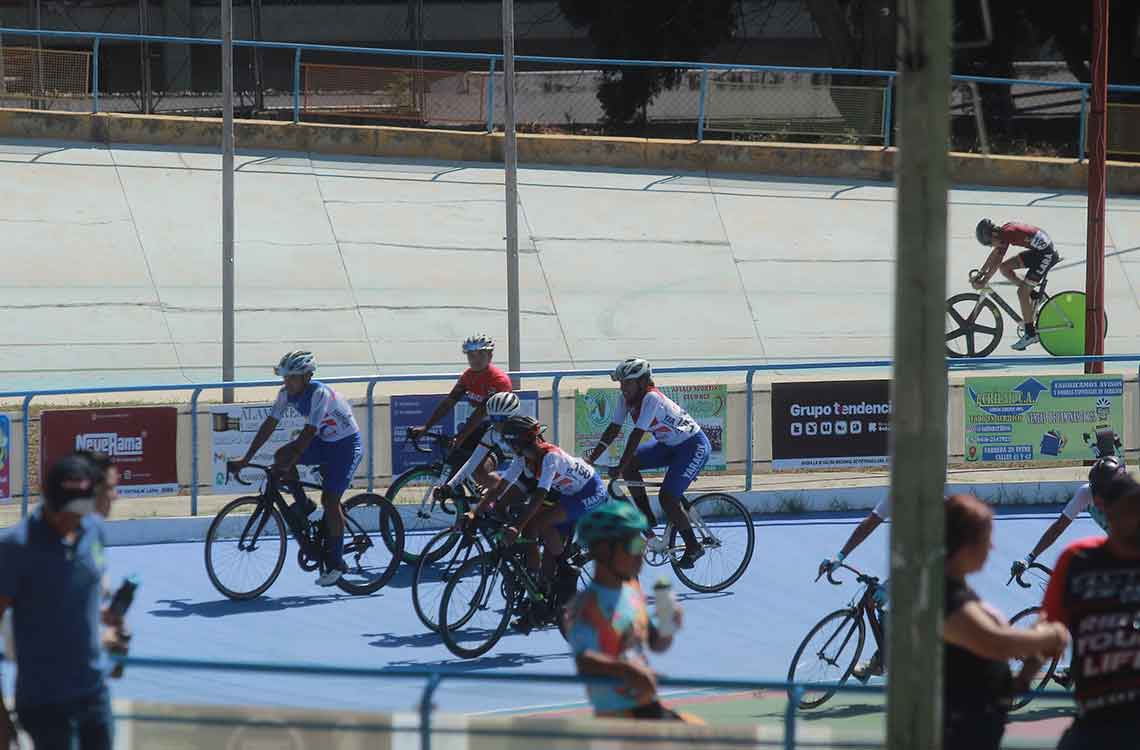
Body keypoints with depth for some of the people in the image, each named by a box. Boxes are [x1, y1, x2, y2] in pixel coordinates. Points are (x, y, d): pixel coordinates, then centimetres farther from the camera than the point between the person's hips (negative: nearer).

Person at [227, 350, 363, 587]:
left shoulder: (319, 393, -30)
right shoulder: (287, 393, -8)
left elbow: (309, 432, -36)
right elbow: (269, 425, -8)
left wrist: (289, 462, -42)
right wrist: (246, 459, -14)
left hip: (346, 445, -7)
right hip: (323, 442, 7)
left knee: (330, 500, -14)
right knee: (281, 455, -15)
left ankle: (335, 563, -4)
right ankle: (303, 507, 4)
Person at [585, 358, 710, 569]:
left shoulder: (651, 398, -29)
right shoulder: (626, 399, -5)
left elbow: (636, 435, -34)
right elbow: (613, 429, -2)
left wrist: (620, 468, -36)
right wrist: (591, 458, -9)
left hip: (694, 446, -9)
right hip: (670, 444, 9)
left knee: (667, 498, -17)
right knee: (631, 463, -9)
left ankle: (693, 547, -2)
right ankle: (647, 517, 2)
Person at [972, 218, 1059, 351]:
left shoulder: (1007, 233, -21)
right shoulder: (1004, 231, 5)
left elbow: (996, 262, -23)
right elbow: (994, 255, 17)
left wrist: (983, 282, -19)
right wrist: (979, 274, 16)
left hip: (1046, 254, -9)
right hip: (1036, 251, 9)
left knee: (1022, 293, -9)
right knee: (1005, 268, 7)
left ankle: (1030, 333, -1)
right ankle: (1033, 294, 14)